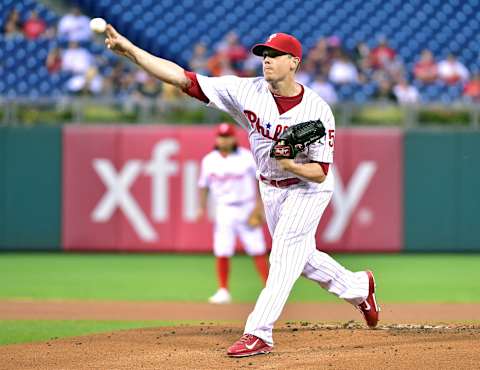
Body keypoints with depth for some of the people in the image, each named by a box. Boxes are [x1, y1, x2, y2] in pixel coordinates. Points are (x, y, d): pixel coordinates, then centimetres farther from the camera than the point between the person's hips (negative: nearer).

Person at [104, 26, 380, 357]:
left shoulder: (317, 111, -26)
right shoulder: (247, 91, -19)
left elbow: (320, 172, -21)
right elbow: (182, 78, -25)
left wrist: (290, 165, -42)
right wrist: (130, 50, -35)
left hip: (308, 188, -5)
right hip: (270, 188, 5)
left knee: (285, 253, -16)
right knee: (299, 256, 18)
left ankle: (259, 333, -16)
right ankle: (358, 287, 41)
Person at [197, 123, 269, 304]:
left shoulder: (247, 157, -3)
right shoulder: (209, 160, 3)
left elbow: (260, 180, 2)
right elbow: (204, 185, 10)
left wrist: (259, 205, -5)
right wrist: (202, 208, -2)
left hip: (247, 208, -1)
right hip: (224, 211, 1)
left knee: (258, 250, -4)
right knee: (222, 252, -6)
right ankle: (223, 291, 4)